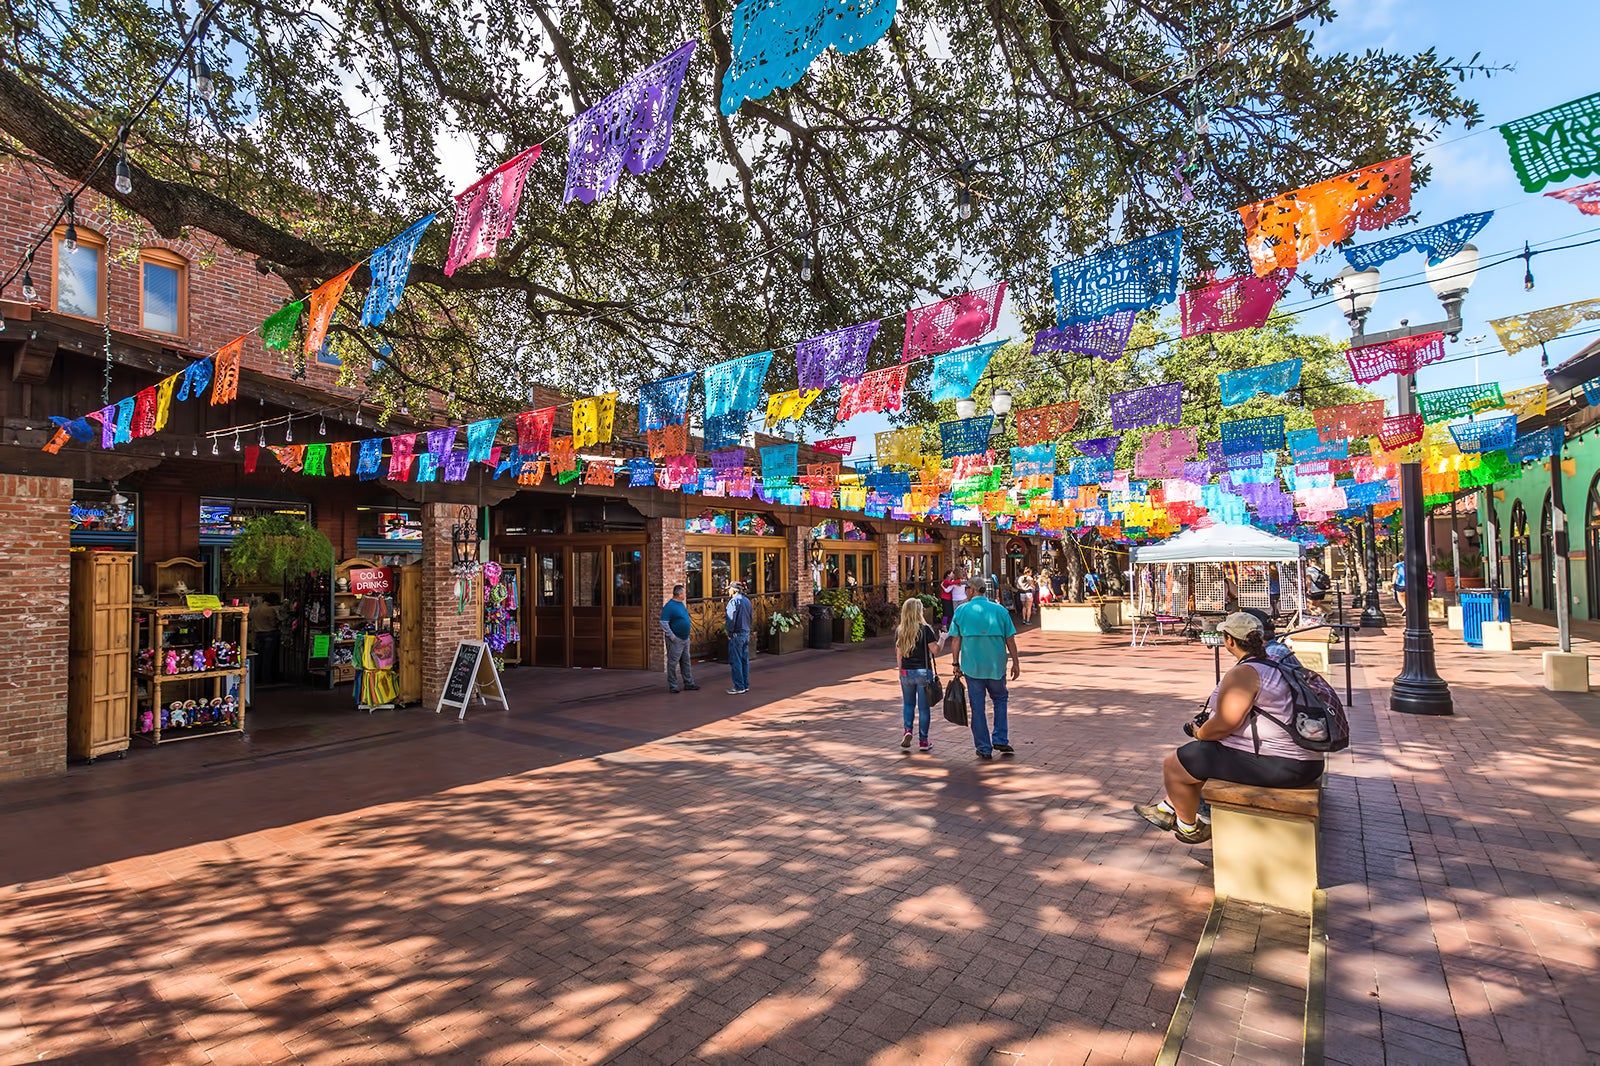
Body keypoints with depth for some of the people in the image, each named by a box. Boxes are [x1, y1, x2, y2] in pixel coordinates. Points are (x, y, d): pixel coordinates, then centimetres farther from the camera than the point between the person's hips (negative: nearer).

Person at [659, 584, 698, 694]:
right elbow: (664, 623, -20)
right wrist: (671, 636, -21)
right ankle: (673, 686, 7)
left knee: (686, 662, 14)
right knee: (673, 663, 1)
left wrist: (687, 610, 6)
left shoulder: (682, 604, 10)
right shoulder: (669, 606, -17)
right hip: (675, 640, -9)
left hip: (685, 638, 9)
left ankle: (689, 683, 22)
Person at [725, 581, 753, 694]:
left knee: (735, 661, -2)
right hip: (746, 633, 8)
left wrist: (729, 633, -10)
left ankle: (739, 687, -1)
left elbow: (731, 619, -19)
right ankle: (746, 685, 18)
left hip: (736, 634, -8)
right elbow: (751, 617, 16)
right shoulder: (747, 600, 11)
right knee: (744, 660, 13)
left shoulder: (734, 601, -13)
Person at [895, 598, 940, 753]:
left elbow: (899, 653, 7)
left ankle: (907, 731, -1)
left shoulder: (899, 630, 2)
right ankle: (923, 741, 13)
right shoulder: (925, 629, -11)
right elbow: (935, 651, -11)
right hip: (923, 672, -3)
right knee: (924, 706, 7)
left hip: (906, 672, 3)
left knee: (908, 704, 18)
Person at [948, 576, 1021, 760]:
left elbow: (955, 640, -2)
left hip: (972, 666, -1)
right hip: (996, 665, 1)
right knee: (1000, 699, 22)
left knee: (977, 707, 8)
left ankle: (984, 748, 13)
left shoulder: (961, 610, -2)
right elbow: (1010, 640, 2)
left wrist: (956, 664, 5)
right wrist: (1016, 663, 10)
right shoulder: (999, 610, 1)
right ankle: (1000, 740, 14)